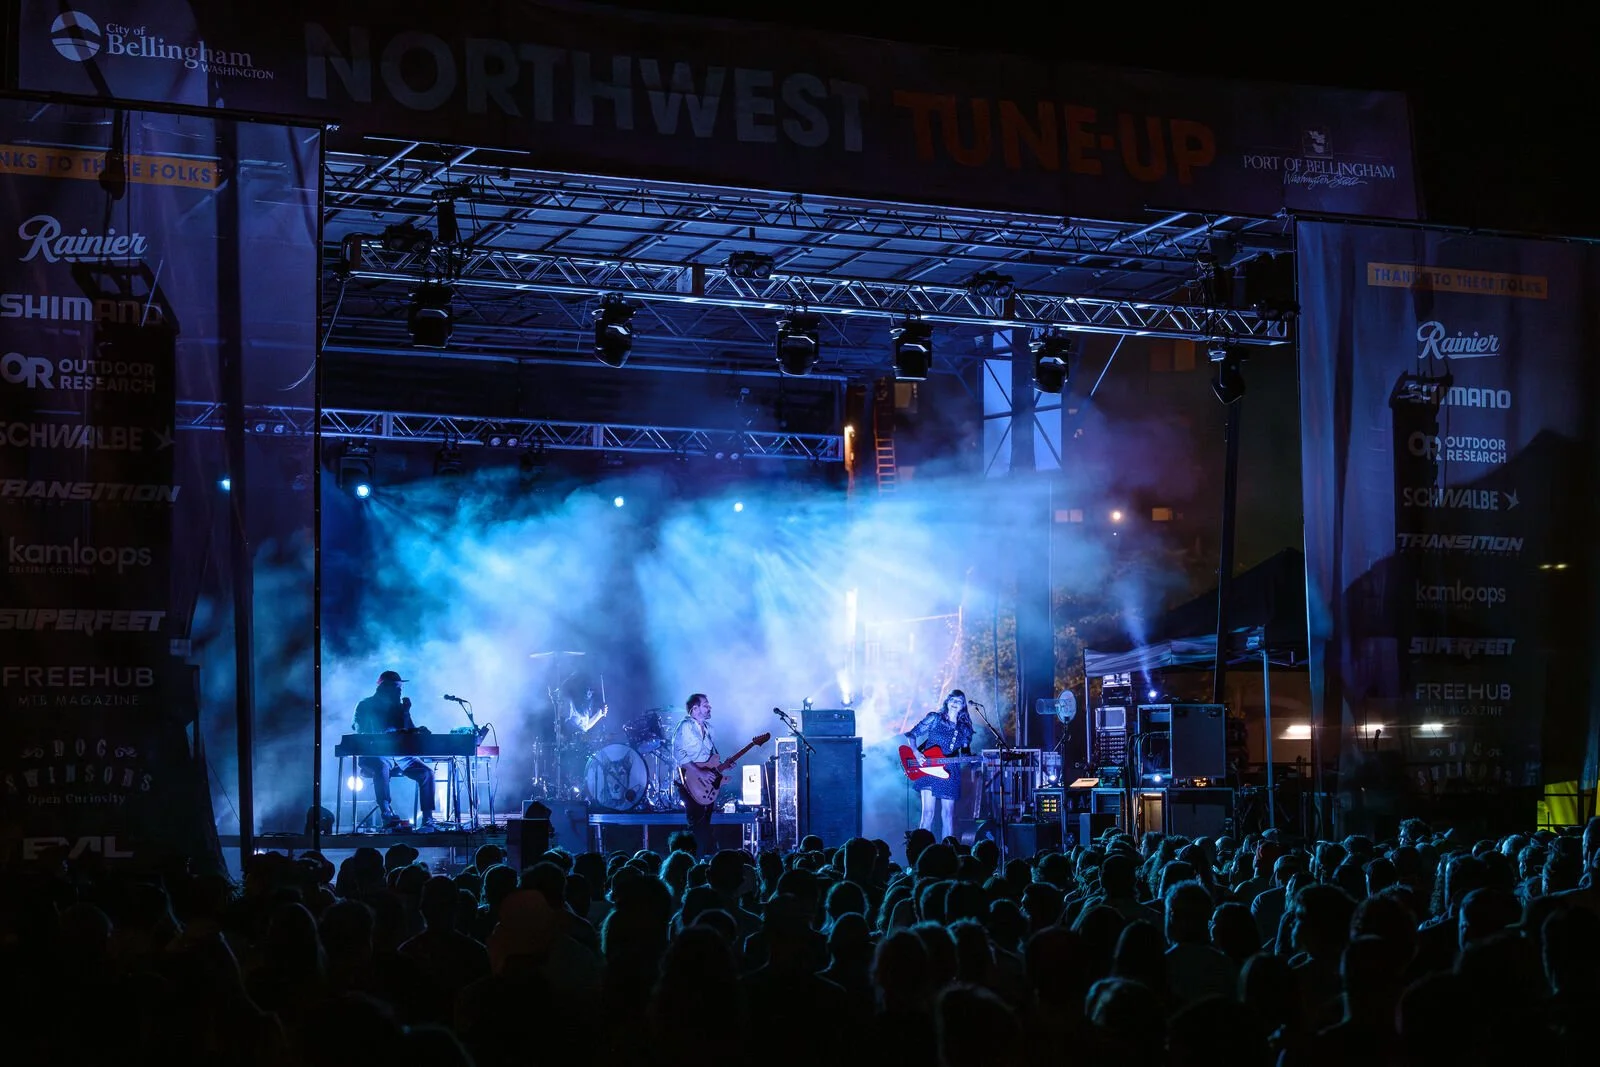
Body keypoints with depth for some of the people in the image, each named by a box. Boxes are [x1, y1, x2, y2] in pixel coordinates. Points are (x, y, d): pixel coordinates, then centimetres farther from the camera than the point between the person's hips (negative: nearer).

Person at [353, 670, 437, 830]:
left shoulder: (398, 706, 15)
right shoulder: (365, 706, 1)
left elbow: (412, 733, 11)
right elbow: (361, 733, -13)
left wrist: (406, 712, -3)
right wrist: (390, 733, -24)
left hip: (399, 756, 5)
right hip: (373, 756, -5)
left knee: (426, 772, -16)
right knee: (381, 766, -40)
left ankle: (428, 820, -19)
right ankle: (387, 815, -47)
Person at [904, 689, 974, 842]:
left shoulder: (964, 728, 12)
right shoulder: (934, 718, 3)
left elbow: (965, 752, 15)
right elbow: (912, 734, 3)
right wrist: (916, 753, -13)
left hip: (949, 772, 4)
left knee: (948, 814, 4)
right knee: (928, 812, -11)